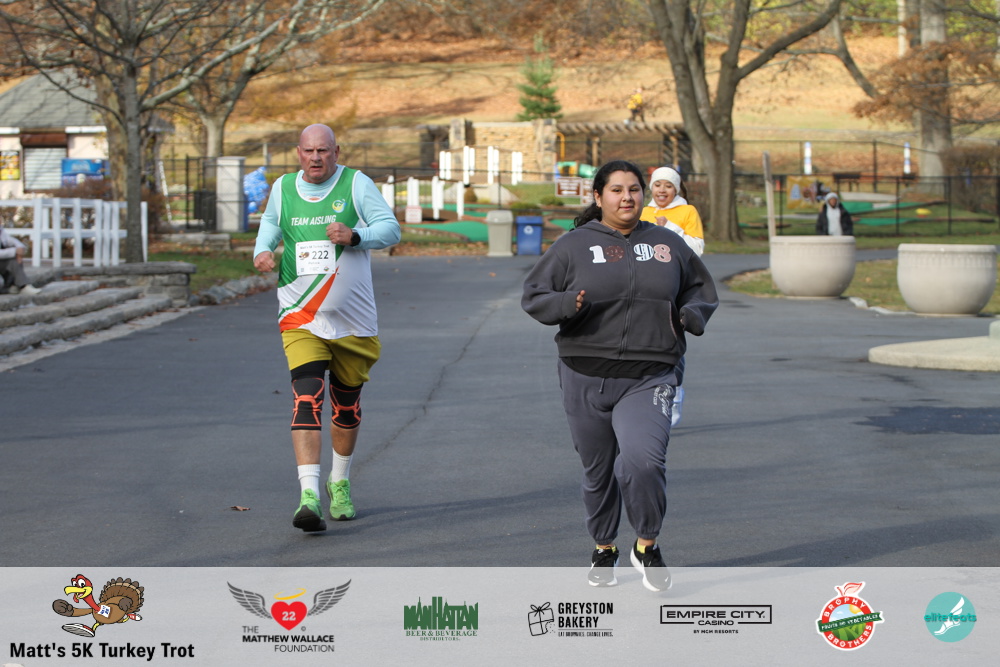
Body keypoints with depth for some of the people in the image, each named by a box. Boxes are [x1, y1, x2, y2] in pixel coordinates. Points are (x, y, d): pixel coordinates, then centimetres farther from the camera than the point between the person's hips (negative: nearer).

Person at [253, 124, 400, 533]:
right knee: (307, 399, -19)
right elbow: (271, 221, 27)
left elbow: (390, 228, -6)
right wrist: (263, 250, 7)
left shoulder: (355, 184, -2)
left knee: (347, 405, 14)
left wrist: (354, 236, -25)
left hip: (352, 319, 0)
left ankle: (340, 483, 37)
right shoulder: (283, 189, 6)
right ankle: (309, 495, -26)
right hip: (301, 316, 0)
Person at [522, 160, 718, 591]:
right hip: (586, 378, 0)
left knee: (643, 458, -21)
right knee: (598, 470, 10)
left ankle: (647, 545, 0)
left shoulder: (669, 245, 10)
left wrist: (691, 314, -1)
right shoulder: (574, 246, 3)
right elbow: (533, 297, 2)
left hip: (649, 378, 0)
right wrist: (567, 304, -19)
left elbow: (702, 289, 22)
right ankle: (603, 549, 33)